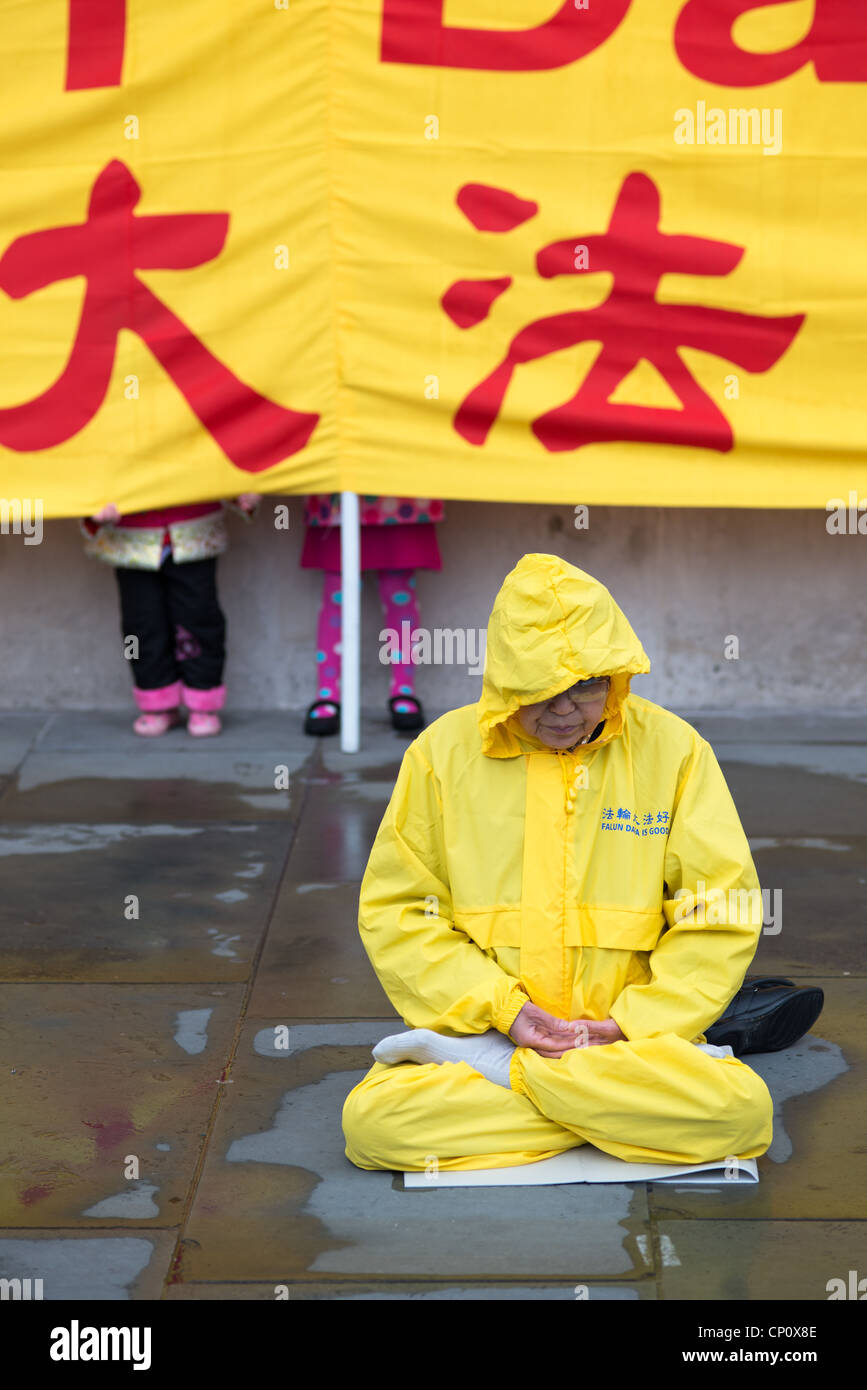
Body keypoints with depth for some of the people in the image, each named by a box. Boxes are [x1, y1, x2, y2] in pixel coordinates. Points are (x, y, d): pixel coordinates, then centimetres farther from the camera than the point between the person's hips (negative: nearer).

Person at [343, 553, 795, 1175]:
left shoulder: (673, 748, 2)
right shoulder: (444, 750, 2)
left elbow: (721, 912, 2)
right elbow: (395, 911, 2)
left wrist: (634, 1021, -10)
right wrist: (501, 1008, -10)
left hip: (634, 1035, 1)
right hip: (477, 1020, -1)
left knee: (742, 1109, -30)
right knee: (371, 1120, -29)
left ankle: (485, 1066, -17)